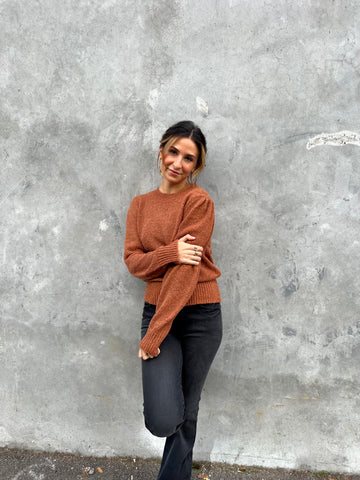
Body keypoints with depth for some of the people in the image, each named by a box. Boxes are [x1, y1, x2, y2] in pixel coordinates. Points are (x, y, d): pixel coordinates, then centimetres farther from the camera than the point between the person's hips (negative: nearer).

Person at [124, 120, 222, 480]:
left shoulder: (199, 201, -7)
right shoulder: (140, 204, 8)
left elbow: (186, 269, -14)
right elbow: (133, 260, 0)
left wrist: (155, 333, -16)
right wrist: (170, 252, -21)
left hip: (199, 315, -2)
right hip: (156, 310, 3)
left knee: (185, 414, 14)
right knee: (163, 419, -10)